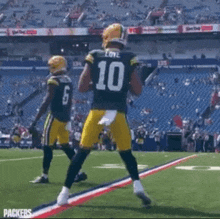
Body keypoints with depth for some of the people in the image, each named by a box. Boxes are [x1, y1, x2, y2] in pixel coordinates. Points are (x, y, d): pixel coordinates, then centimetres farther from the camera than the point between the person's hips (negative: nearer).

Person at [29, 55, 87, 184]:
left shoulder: (54, 81, -12)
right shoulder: (68, 81, 12)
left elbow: (46, 102, -16)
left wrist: (35, 122, -16)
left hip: (55, 116, -8)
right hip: (65, 117, 8)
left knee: (48, 146, -1)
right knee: (65, 145, 13)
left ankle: (45, 176, 3)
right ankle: (80, 172, 11)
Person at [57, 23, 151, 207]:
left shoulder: (94, 56, 2)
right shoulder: (129, 59, 3)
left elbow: (82, 87, 2)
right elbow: (138, 90, 3)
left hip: (97, 110, 0)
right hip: (118, 113, 0)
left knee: (82, 152, 8)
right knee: (126, 153, 17)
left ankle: (65, 192, 7)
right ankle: (137, 185, -1)